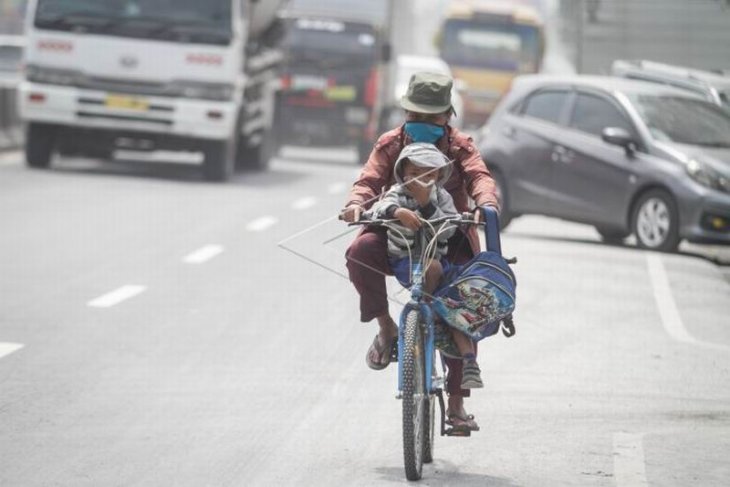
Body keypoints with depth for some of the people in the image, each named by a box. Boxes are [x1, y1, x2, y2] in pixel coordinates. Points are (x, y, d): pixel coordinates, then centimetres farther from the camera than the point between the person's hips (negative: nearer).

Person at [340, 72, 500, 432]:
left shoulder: (459, 146, 0)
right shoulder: (391, 144, 1)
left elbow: (479, 175, -17)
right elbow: (370, 179, -10)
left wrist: (486, 202, -41)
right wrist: (357, 203, -35)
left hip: (449, 240, 0)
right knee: (360, 251, -33)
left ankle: (456, 403, 5)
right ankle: (386, 327, -14)